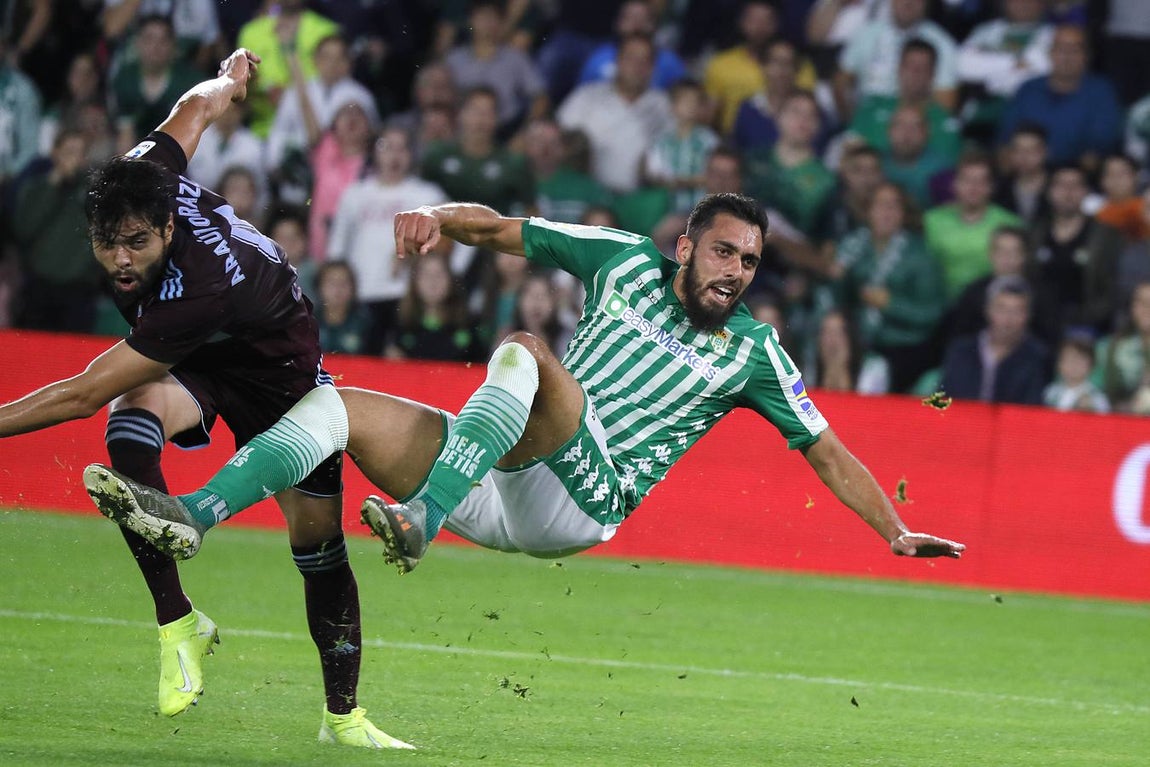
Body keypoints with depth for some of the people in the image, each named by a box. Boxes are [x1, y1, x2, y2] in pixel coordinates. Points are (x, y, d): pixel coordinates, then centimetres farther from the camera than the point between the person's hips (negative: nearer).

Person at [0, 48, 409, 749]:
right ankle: (178, 623, -21)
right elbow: (198, 105, -5)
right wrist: (231, 79, 18)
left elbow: (83, 395, -42)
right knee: (130, 426, -30)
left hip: (276, 363, -5)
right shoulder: (145, 174, -29)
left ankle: (344, 714, 14)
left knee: (318, 535, -5)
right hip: (189, 363, 5)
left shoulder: (195, 294, -45)